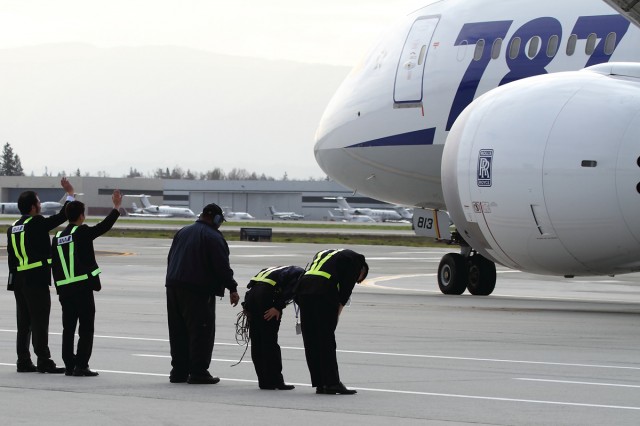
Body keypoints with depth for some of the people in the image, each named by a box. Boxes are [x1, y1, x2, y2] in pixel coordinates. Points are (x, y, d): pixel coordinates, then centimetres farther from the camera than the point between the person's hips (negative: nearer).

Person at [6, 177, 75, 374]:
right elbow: (61, 217, -10)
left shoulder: (13, 228, 12)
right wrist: (70, 194, 1)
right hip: (37, 280, -8)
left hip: (19, 280, 8)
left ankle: (23, 361, 11)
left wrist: (14, 278, 17)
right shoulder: (37, 223, -11)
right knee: (40, 321, -6)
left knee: (24, 323, 10)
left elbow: (11, 257, 14)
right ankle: (44, 361, -6)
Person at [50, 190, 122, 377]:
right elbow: (104, 226, -8)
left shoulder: (58, 237, 11)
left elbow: (54, 265, 13)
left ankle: (69, 366, 10)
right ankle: (81, 366, -7)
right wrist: (117, 206, 2)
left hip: (64, 289, 6)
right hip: (83, 287, -6)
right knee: (86, 328, -2)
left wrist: (60, 289, 18)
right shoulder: (82, 233, -8)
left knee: (68, 329, 10)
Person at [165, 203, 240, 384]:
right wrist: (232, 288, -8)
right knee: (201, 331, -3)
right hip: (198, 290, -8)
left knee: (178, 332, 12)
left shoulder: (182, 232, 17)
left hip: (173, 287, 8)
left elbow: (170, 259, 21)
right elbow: (222, 266, -13)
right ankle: (198, 372, -6)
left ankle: (178, 371, 14)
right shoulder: (213, 237, -9)